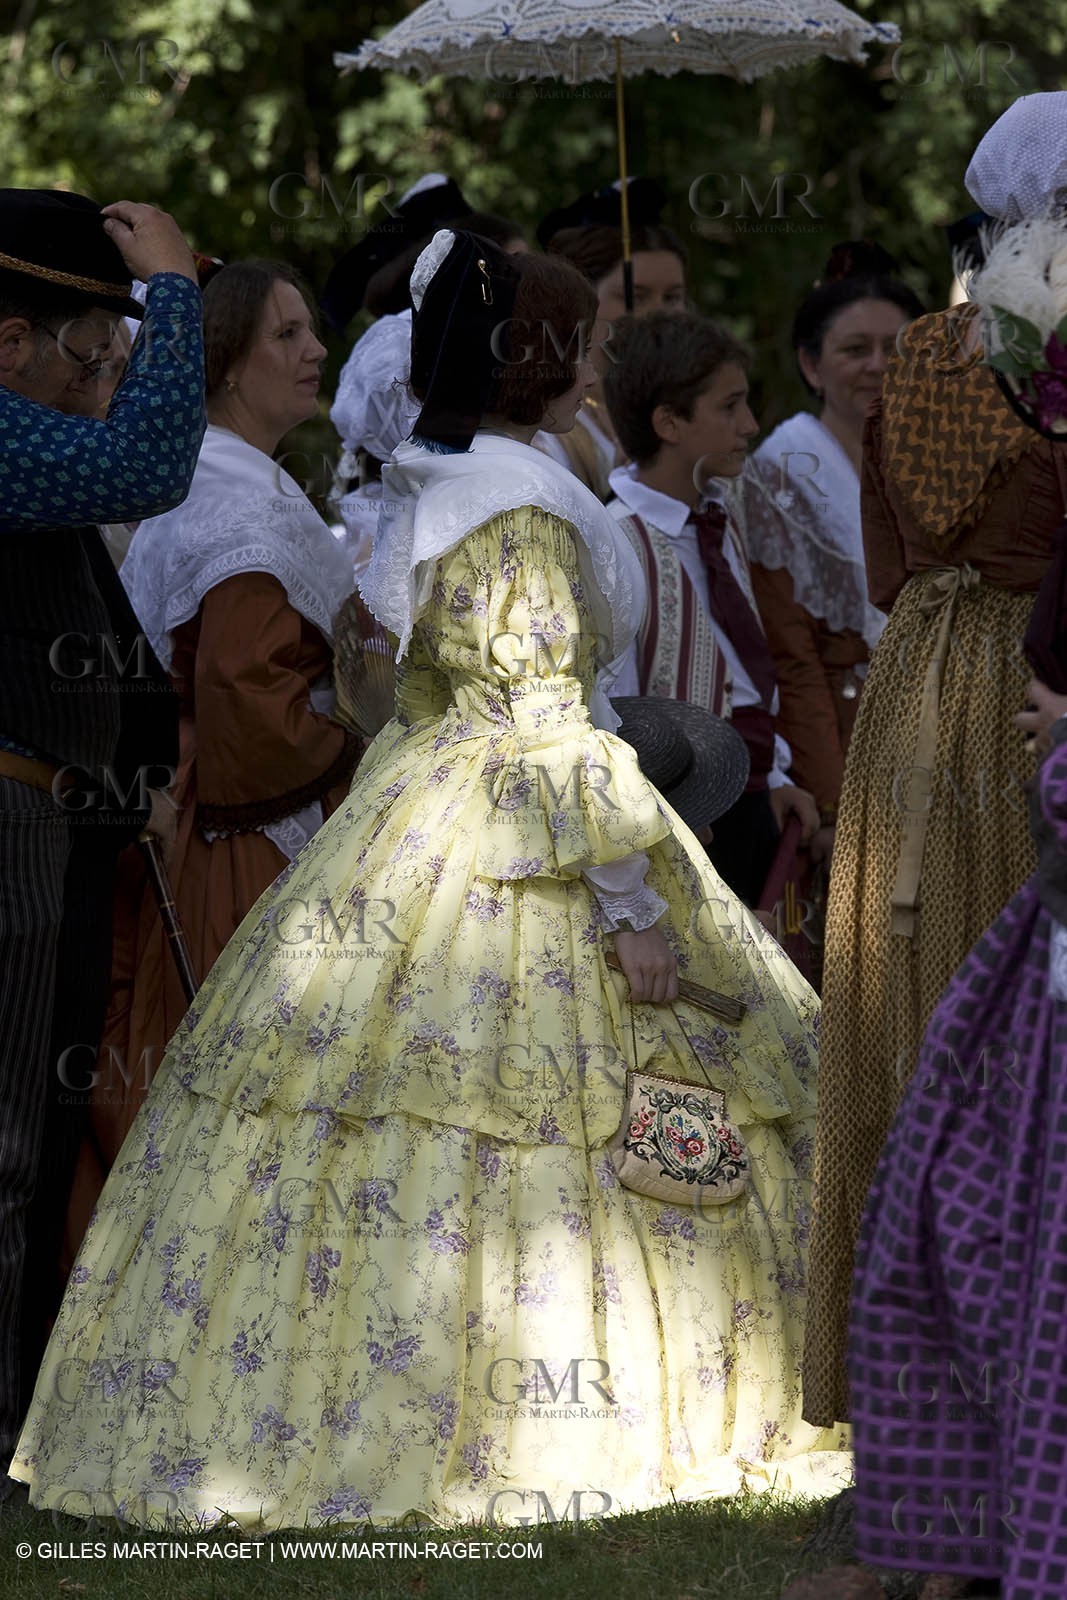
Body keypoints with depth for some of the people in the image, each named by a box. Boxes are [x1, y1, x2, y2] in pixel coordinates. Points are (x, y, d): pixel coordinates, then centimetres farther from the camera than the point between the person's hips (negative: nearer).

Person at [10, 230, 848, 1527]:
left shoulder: (434, 489, 12)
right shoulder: (522, 514, -16)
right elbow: (543, 727, -21)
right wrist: (629, 903, -20)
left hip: (419, 826, 9)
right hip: (516, 851, -9)